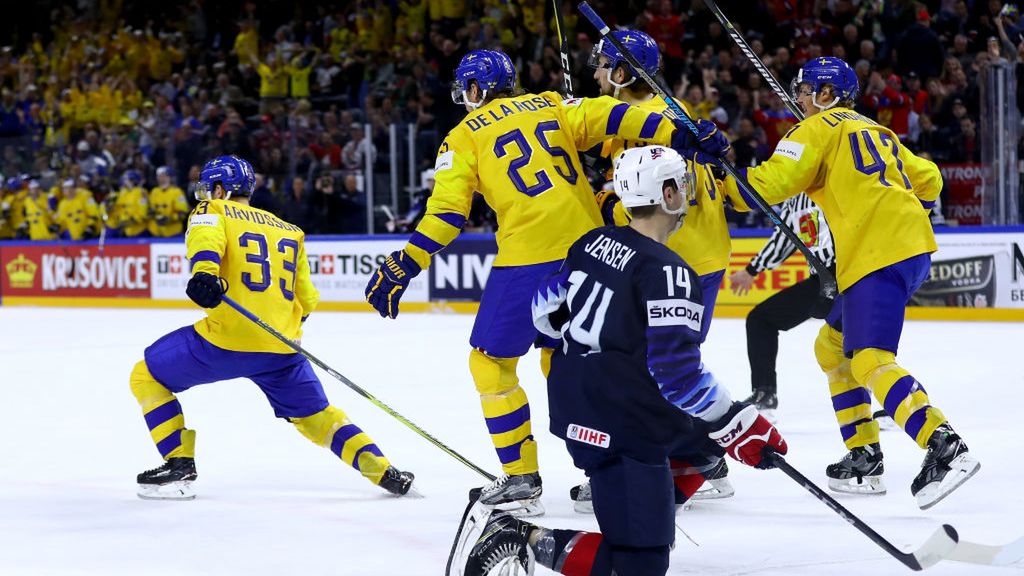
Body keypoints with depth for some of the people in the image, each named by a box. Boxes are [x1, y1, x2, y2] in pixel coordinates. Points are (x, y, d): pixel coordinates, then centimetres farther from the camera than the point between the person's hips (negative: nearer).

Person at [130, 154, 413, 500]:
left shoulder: (212, 212, 9)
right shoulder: (288, 231, 24)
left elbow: (205, 237, -17)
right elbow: (307, 300, 25)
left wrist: (205, 270, -37)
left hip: (227, 338, -5)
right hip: (280, 349, 5)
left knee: (147, 377, 12)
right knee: (316, 415, 21)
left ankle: (179, 465, 4)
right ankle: (385, 473, 8)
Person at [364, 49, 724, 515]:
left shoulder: (465, 136, 6)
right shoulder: (550, 106, 17)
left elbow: (445, 214, -2)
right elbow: (608, 117, 2)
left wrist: (399, 270, 1)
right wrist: (682, 137, -4)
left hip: (529, 258, -5)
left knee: (491, 361, 9)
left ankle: (521, 479, 4)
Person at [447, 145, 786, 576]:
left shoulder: (594, 243, 5)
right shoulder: (668, 273, -18)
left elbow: (547, 310, 17)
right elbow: (677, 373, -22)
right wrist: (739, 428, -15)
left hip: (571, 406, 9)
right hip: (619, 431, -9)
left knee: (698, 436, 27)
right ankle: (515, 538, -21)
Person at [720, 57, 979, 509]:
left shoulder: (818, 128, 3)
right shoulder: (875, 131, 27)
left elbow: (772, 183, -9)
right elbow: (927, 180, 30)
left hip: (878, 256, -9)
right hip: (912, 248, 9)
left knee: (871, 362, -17)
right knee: (832, 346, 19)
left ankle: (946, 449, -33)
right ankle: (864, 458, 15)